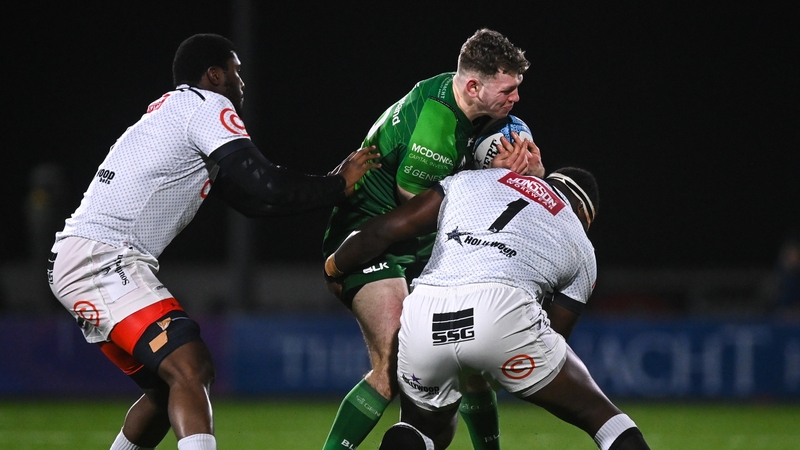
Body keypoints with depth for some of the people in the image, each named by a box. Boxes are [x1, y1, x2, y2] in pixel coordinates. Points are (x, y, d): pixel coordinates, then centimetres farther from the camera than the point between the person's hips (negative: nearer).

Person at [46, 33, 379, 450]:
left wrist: (335, 183, 20)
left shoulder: (170, 111, 24)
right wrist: (338, 185, 1)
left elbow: (251, 200, 24)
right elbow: (266, 186, -14)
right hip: (101, 259, -10)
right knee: (190, 369, -23)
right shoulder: (207, 107, -5)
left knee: (166, 388, 17)